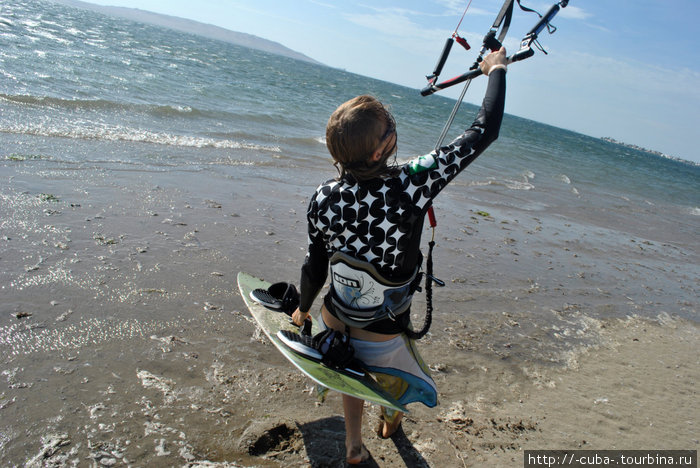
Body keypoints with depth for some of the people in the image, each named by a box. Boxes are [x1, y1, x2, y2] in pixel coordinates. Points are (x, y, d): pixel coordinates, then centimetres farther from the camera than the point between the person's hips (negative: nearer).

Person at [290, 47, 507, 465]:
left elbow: (315, 268, -6)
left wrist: (303, 309, 15)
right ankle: (390, 419, 64)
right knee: (398, 376, 33)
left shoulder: (324, 200, -20)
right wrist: (496, 69, -3)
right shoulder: (413, 184, -31)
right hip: (382, 339, -2)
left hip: (335, 322, 2)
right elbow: (485, 131, -20)